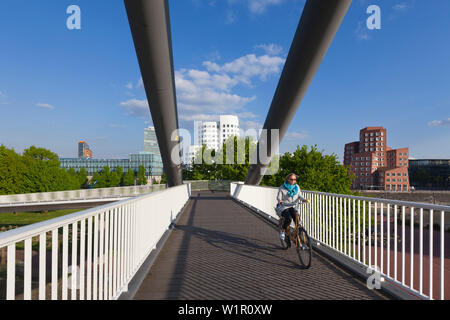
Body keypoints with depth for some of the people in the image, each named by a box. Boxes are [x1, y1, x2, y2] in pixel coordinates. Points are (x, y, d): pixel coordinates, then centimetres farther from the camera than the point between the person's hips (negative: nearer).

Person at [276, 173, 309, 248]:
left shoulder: (297, 187, 7)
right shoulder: (282, 188, -5)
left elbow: (300, 196, 0)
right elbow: (278, 197, -11)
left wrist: (305, 199, -22)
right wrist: (280, 201, -35)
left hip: (294, 207, 3)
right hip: (284, 207, -3)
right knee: (288, 219, -31)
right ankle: (282, 231, -3)